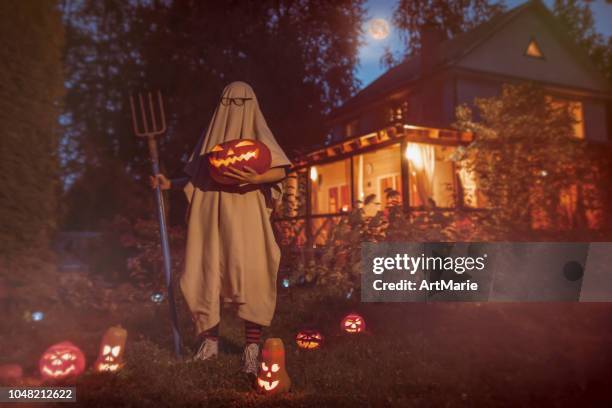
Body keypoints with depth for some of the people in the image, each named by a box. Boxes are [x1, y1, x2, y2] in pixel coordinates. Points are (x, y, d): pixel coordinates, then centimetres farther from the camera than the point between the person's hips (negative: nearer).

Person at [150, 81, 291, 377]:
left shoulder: (256, 132, 6)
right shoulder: (212, 136, 19)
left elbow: (281, 171, -8)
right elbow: (197, 178, 24)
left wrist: (255, 179, -26)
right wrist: (170, 184, 12)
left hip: (244, 217, -4)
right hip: (211, 218, 4)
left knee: (250, 278, -14)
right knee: (204, 276, 1)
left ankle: (252, 347, -8)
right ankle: (210, 340, 18)